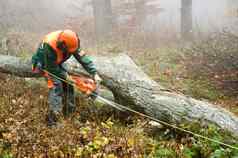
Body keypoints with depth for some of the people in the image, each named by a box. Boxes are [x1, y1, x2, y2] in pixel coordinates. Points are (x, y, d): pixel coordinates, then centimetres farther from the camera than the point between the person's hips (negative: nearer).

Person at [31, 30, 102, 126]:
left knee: (68, 83, 1)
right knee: (56, 85, -22)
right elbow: (52, 68, -30)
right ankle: (52, 119, -24)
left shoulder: (70, 42, -24)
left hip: (56, 64, 7)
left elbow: (83, 57, -23)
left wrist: (94, 73, -28)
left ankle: (69, 111, 16)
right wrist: (66, 76, -23)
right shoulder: (49, 47, -41)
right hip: (43, 65, -7)